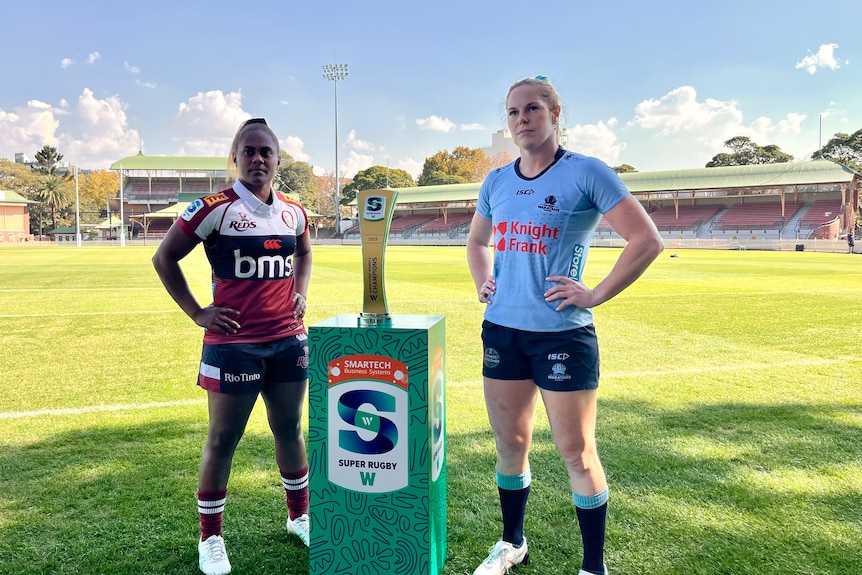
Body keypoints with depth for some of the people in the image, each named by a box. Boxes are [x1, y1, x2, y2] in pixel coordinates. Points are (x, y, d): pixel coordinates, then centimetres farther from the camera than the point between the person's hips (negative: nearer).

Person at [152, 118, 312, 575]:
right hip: (234, 343, -5)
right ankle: (210, 537, 24)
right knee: (223, 438, 7)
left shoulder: (293, 211, 6)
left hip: (288, 340, 5)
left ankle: (299, 515, 36)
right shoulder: (215, 209, -9)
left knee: (289, 428, 16)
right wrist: (197, 312, -7)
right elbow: (164, 258, -3)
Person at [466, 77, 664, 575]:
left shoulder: (587, 173, -7)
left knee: (576, 451, 3)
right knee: (510, 443, 15)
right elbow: (477, 241, 27)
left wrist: (596, 295, -12)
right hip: (502, 329, 6)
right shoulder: (496, 182, 10)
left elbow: (648, 241, -9)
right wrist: (482, 283, 11)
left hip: (562, 332, -5)